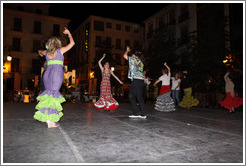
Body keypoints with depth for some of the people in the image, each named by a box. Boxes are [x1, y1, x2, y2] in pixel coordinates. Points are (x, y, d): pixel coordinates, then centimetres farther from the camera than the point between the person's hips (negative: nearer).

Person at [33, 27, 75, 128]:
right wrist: (69, 34, 29)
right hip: (57, 72, -5)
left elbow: (40, 51, 45)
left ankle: (47, 116, 5)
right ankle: (50, 119, -19)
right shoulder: (60, 50, 6)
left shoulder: (46, 52, 19)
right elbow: (72, 43, 15)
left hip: (47, 73, 6)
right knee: (54, 94, -12)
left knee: (49, 93, 10)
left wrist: (40, 53, 68)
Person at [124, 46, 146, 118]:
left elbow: (125, 55, 5)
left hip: (136, 80, -8)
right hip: (141, 81, 8)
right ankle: (143, 114, 7)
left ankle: (136, 113, -4)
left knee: (131, 96, -1)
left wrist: (127, 50, 26)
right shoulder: (141, 62, 20)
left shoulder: (134, 59, -1)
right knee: (140, 97, 8)